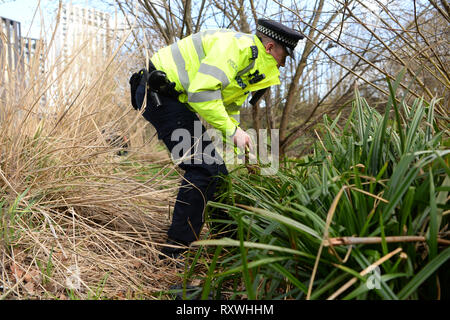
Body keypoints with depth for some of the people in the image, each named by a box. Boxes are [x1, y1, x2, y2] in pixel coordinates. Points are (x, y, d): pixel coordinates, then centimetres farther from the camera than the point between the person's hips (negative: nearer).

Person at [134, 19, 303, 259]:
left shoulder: (249, 65, 16)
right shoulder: (237, 45, -18)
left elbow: (230, 109, 24)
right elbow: (201, 92, -29)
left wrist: (241, 148, 16)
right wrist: (232, 131, -21)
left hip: (181, 100, 10)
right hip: (161, 92, -10)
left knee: (217, 172, 9)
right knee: (203, 168, -17)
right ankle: (176, 249, -9)